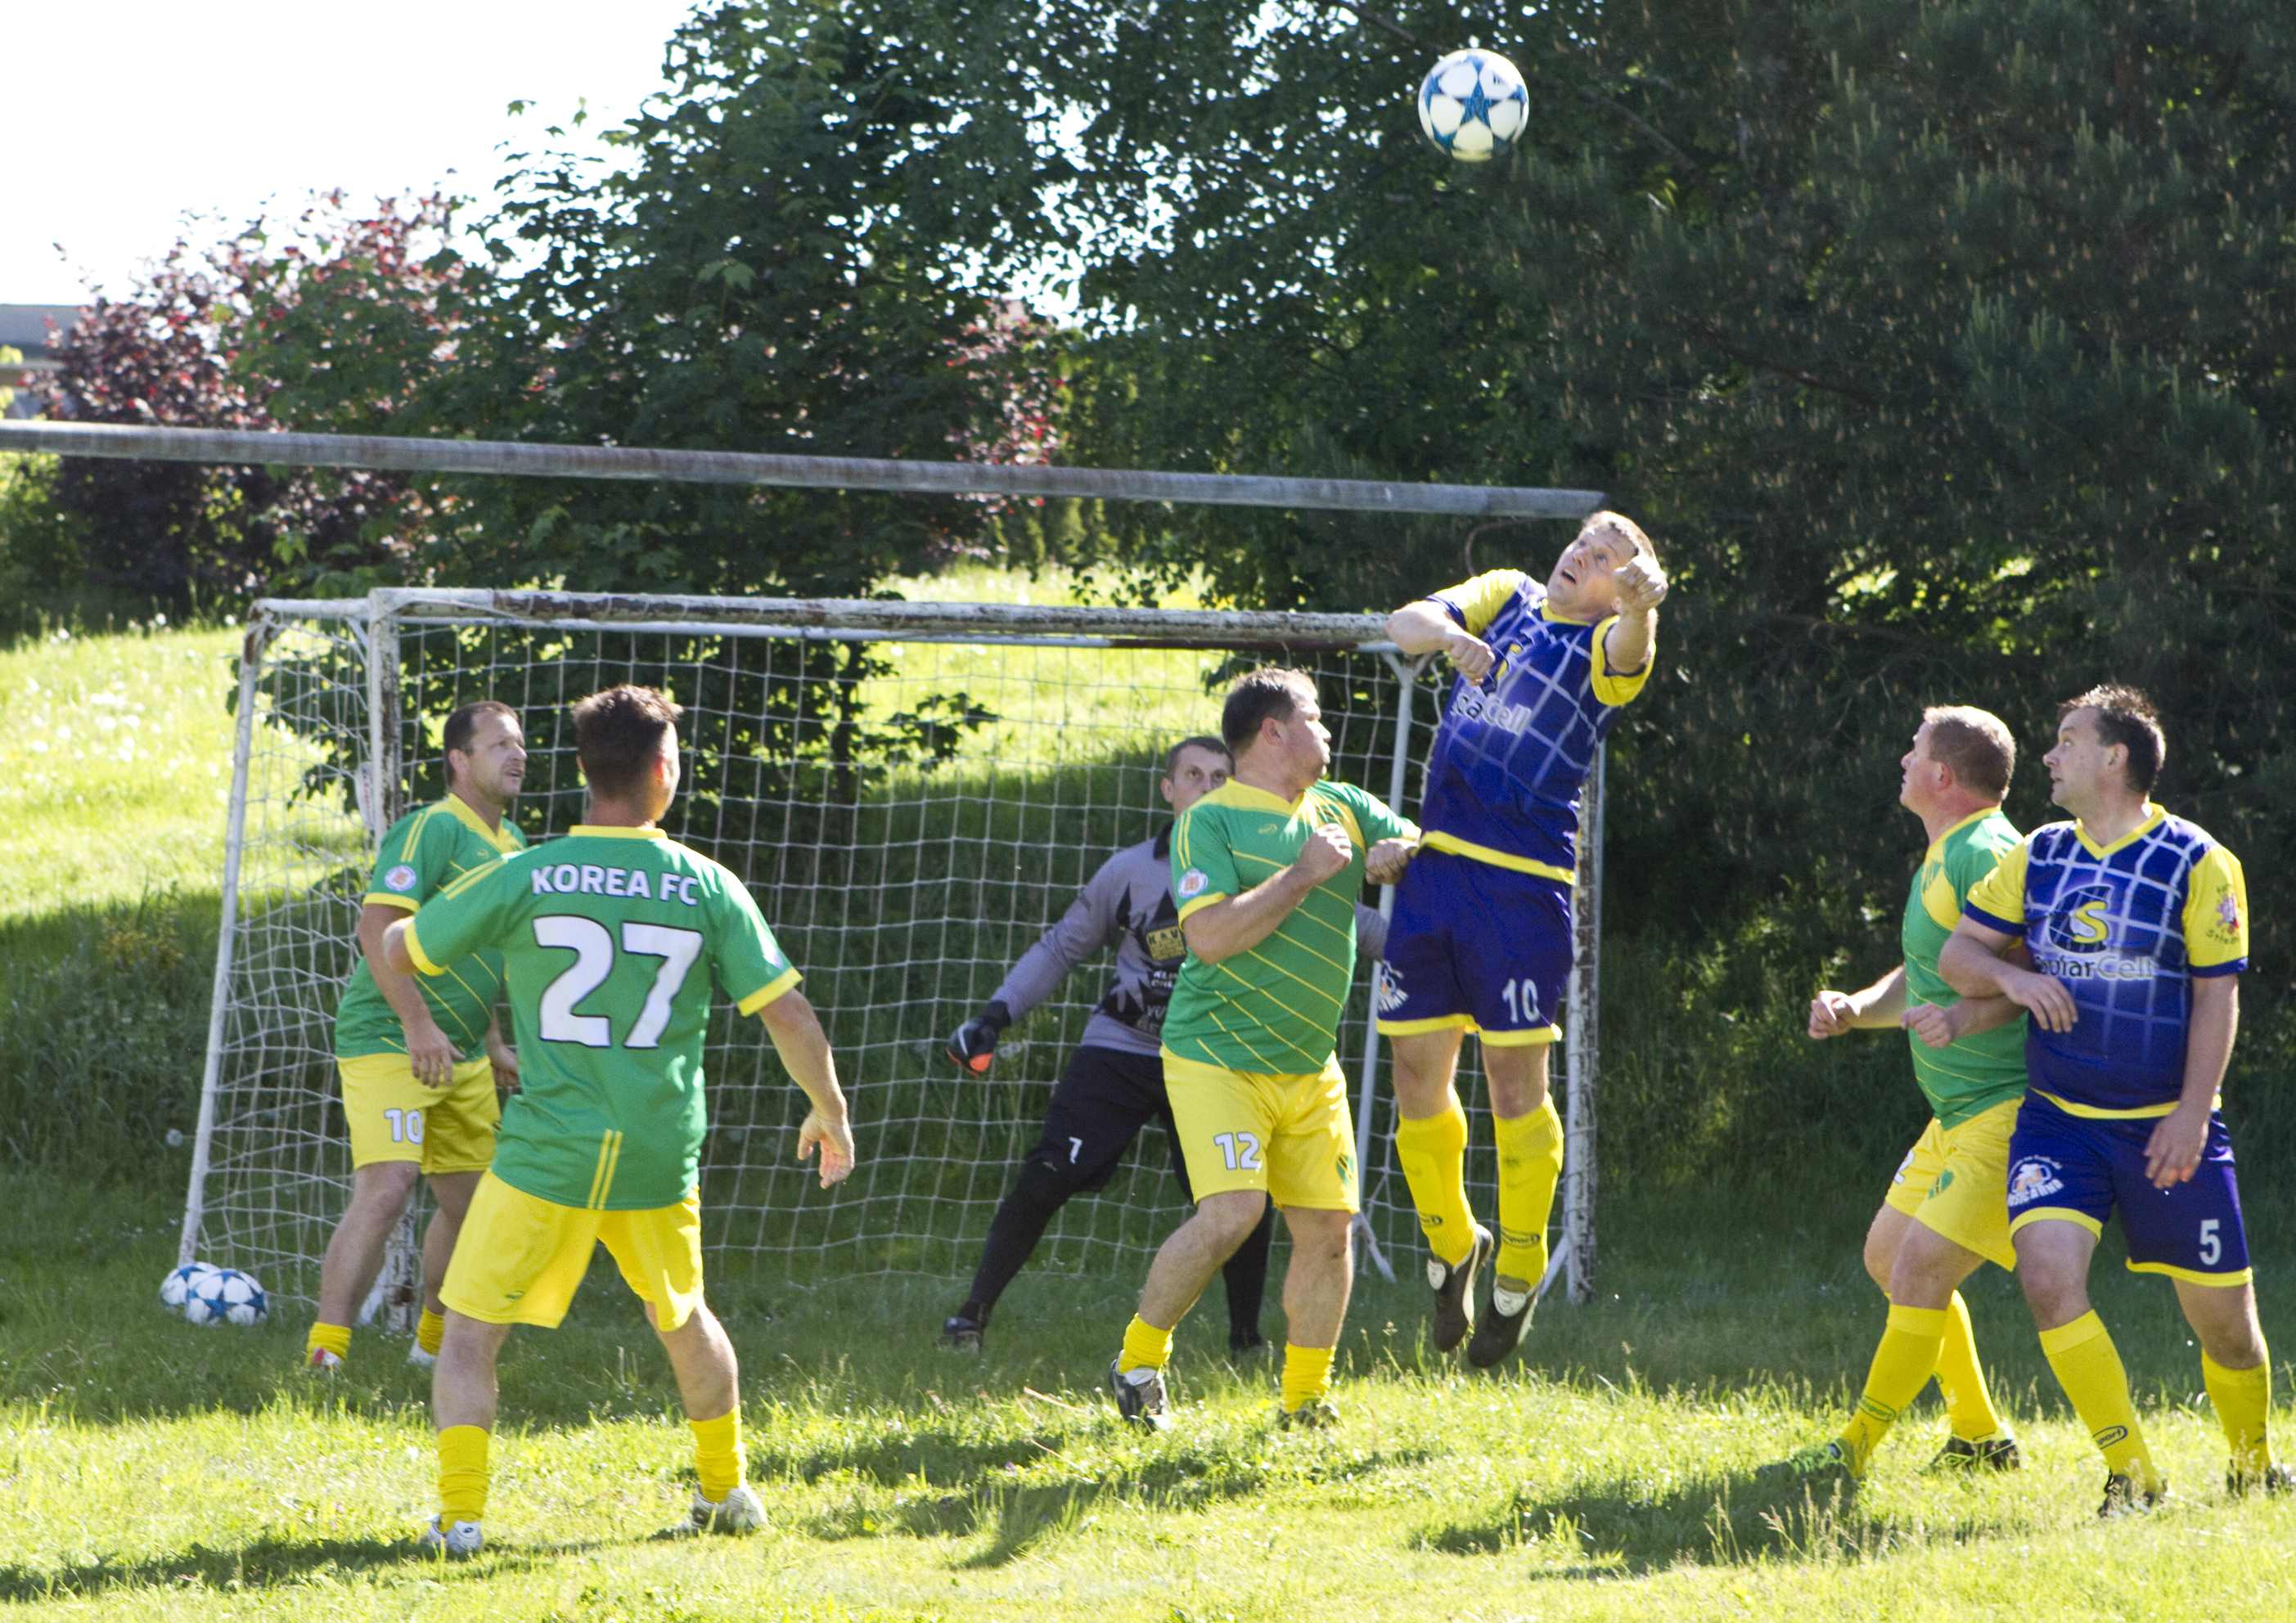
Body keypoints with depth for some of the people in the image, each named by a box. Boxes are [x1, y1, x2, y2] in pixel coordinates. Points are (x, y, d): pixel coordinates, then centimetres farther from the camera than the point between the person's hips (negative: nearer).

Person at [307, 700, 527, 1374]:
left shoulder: (510, 843, 15)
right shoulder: (431, 830, -14)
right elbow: (377, 931, -22)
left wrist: (495, 1043, 24)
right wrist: (417, 1024, -28)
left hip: (462, 1057, 9)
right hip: (387, 1043, -9)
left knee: (470, 1203, 12)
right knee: (384, 1191, -20)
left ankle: (434, 1342, 31)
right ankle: (324, 1355, -21)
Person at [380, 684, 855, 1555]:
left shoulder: (523, 880, -6)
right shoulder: (709, 888, -2)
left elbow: (398, 949, 5)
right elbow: (788, 1013, 0)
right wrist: (831, 1114, 16)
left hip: (546, 1152, -3)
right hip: (661, 1156, 3)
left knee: (470, 1331, 6)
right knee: (684, 1319, 26)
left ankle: (459, 1517, -6)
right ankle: (726, 1492, 36)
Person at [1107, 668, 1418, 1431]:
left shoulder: (1342, 808, 12)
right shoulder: (1209, 822, -8)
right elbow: (1210, 936, -19)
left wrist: (1399, 852, -8)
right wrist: (1302, 876, -20)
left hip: (1310, 1066, 7)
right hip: (1217, 1057, -7)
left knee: (1327, 1227, 1)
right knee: (1231, 1211, -21)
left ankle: (1304, 1398, 14)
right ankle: (1139, 1359, -3)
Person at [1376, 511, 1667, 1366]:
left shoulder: (1606, 645, 0)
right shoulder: (1507, 598, 14)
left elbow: (1628, 654, -25)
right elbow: (1404, 622, 0)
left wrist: (1639, 609, -48)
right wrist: (1447, 635, -23)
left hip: (1524, 883, -4)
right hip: (1434, 865, 4)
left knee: (1515, 1079, -3)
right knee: (1417, 1074, 6)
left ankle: (1519, 1274, 14)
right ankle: (1451, 1246, 28)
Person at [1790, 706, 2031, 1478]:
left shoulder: (1985, 855, -17)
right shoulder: (1943, 857, 17)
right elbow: (1922, 981, 24)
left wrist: (1968, 1016, -40)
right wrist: (1855, 1009, 6)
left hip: (2008, 1110, -11)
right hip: (1958, 1114, 11)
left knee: (1920, 1270, -13)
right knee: (1889, 1255, 18)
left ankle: (1857, 1446, -5)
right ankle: (1980, 1436, 25)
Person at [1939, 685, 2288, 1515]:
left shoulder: (2198, 864, -6)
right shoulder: (2039, 856, 7)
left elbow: (2217, 996, -7)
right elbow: (1957, 954, 12)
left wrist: (2191, 1114, -15)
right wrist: (2012, 978, -11)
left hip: (2165, 1126, -3)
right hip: (2057, 1116, 3)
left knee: (2221, 1312, 1)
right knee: (2048, 1273, -20)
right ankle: (2131, 1472, -10)